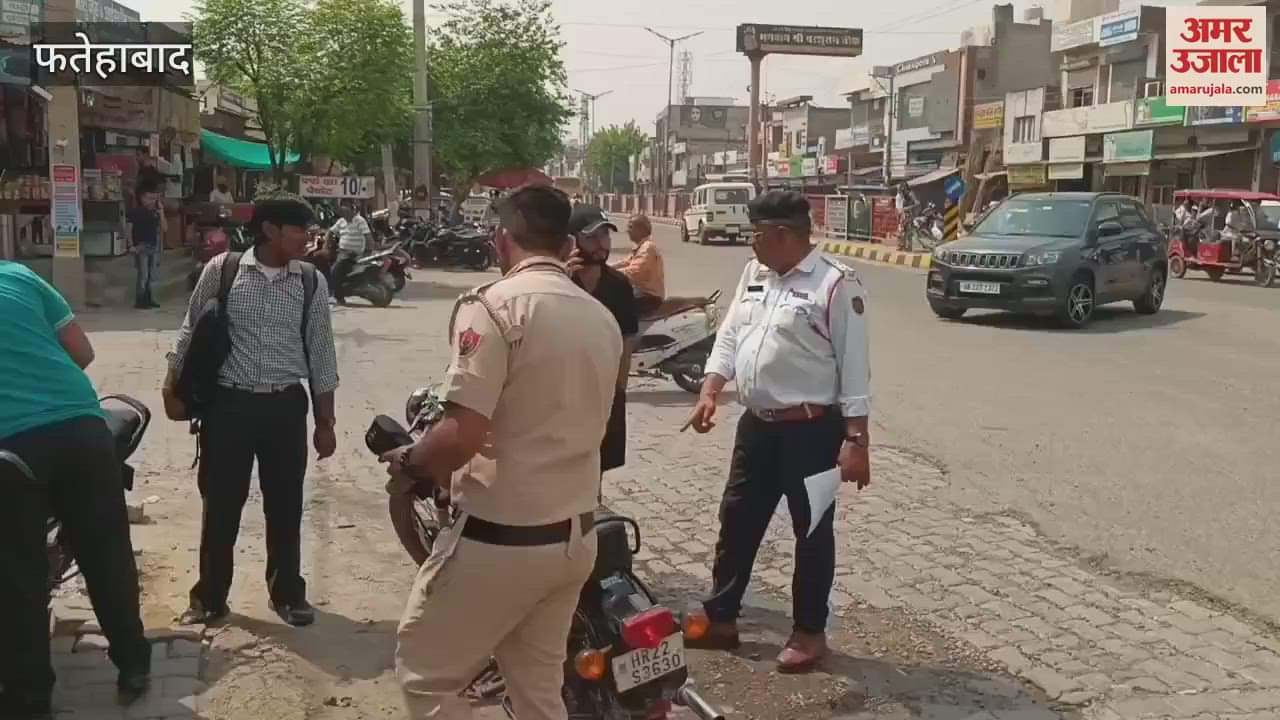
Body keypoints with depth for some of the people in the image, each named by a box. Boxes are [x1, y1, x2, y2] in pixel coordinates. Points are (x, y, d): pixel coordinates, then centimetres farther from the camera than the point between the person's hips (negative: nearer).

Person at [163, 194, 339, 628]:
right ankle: (210, 596, 24)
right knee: (220, 504, 8)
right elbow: (191, 332, 5)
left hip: (286, 406, 2)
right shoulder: (220, 271, -3)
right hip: (228, 403, -1)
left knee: (285, 506, 10)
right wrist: (173, 389, 3)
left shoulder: (311, 281, 1)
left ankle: (287, 592, 28)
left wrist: (325, 421, 5)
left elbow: (321, 353, 5)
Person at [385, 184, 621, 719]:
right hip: (575, 537, 8)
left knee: (426, 677, 8)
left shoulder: (493, 306, -16)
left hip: (499, 542, -8)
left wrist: (409, 463, -3)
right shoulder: (604, 320, 8)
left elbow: (462, 437, -24)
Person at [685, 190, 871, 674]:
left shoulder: (836, 285, -14)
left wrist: (855, 440, -18)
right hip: (756, 425, 7)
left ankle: (809, 633, 22)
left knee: (812, 532, 7)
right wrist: (709, 393, -2)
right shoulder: (754, 275, 9)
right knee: (737, 521, 15)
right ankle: (720, 619, 30)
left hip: (811, 429, -7)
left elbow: (853, 368, -15)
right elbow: (729, 337, 13)